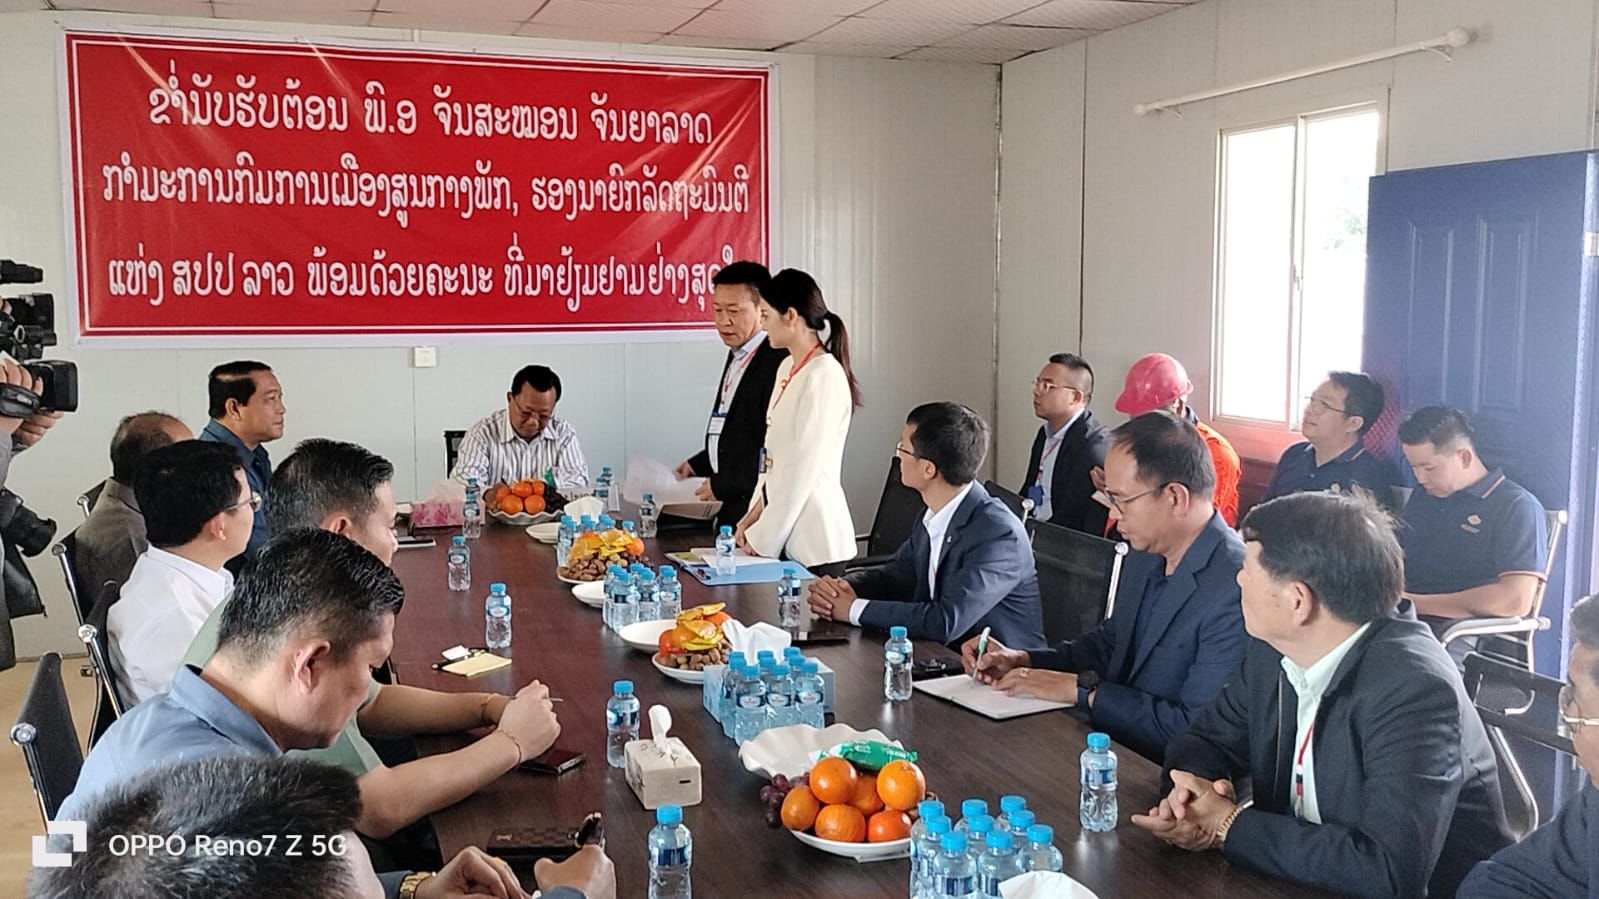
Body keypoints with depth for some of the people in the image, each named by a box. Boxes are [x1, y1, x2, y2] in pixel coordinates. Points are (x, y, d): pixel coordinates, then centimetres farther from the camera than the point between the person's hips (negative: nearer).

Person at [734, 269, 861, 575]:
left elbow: (804, 468, -17)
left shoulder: (824, 376, -16)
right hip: (783, 533, 8)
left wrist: (763, 537, -12)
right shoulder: (787, 368, 11)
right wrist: (754, 513, 7)